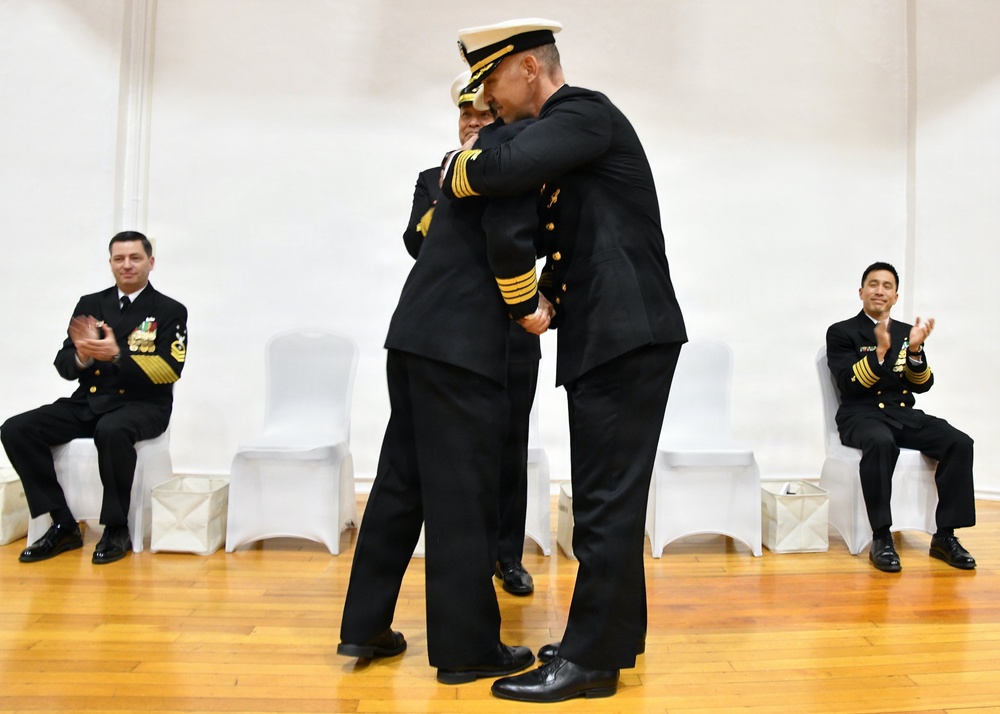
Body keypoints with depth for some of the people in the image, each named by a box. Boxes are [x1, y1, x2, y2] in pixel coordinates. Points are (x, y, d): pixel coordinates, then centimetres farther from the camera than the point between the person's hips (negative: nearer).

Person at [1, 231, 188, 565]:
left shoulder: (169, 311, 1)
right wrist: (82, 356, -15)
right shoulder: (90, 304, 14)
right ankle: (63, 525, -7)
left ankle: (117, 529, -20)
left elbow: (170, 369, -11)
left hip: (142, 405, -5)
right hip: (87, 403, 5)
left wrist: (117, 355, -23)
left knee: (112, 431, -38)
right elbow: (64, 364, 9)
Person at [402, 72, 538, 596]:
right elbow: (416, 244, -3)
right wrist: (449, 194, -17)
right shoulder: (432, 180, 12)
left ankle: (509, 556, 19)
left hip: (512, 337, -1)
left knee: (510, 449, 6)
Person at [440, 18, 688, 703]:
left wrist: (454, 169, -5)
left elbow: (502, 169, -25)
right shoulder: (560, 130, 20)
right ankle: (618, 632, 27)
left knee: (608, 500, -5)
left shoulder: (586, 112, -8)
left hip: (628, 337, -10)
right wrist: (543, 304, 14)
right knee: (609, 495, 14)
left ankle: (591, 659, 6)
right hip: (607, 338, 10)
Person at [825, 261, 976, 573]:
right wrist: (880, 351, -24)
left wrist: (915, 350, -11)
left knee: (960, 443, -20)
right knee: (881, 442, -38)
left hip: (904, 415, 5)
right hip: (861, 415, -5)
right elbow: (849, 385, -11)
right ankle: (881, 538, -30)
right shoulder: (842, 332, 1)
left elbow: (922, 385, 7)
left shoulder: (906, 332, 15)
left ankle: (945, 535, -11)